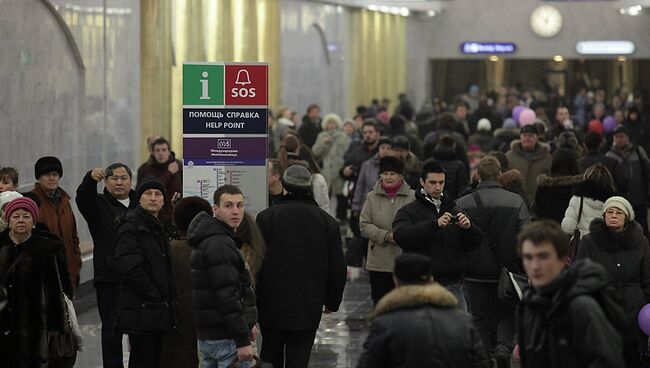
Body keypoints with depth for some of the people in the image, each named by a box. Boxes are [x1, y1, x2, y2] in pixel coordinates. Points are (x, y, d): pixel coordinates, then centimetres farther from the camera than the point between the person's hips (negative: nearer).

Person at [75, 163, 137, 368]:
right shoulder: (99, 205, 4)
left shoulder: (140, 205, 15)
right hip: (109, 280, -3)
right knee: (112, 332, -2)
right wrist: (90, 179, -39)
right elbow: (83, 198, -19)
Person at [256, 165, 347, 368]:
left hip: (273, 305, -1)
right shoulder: (328, 222, 1)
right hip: (309, 309, 1)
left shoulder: (267, 217, -6)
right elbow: (337, 269, 6)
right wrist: (332, 302, 19)